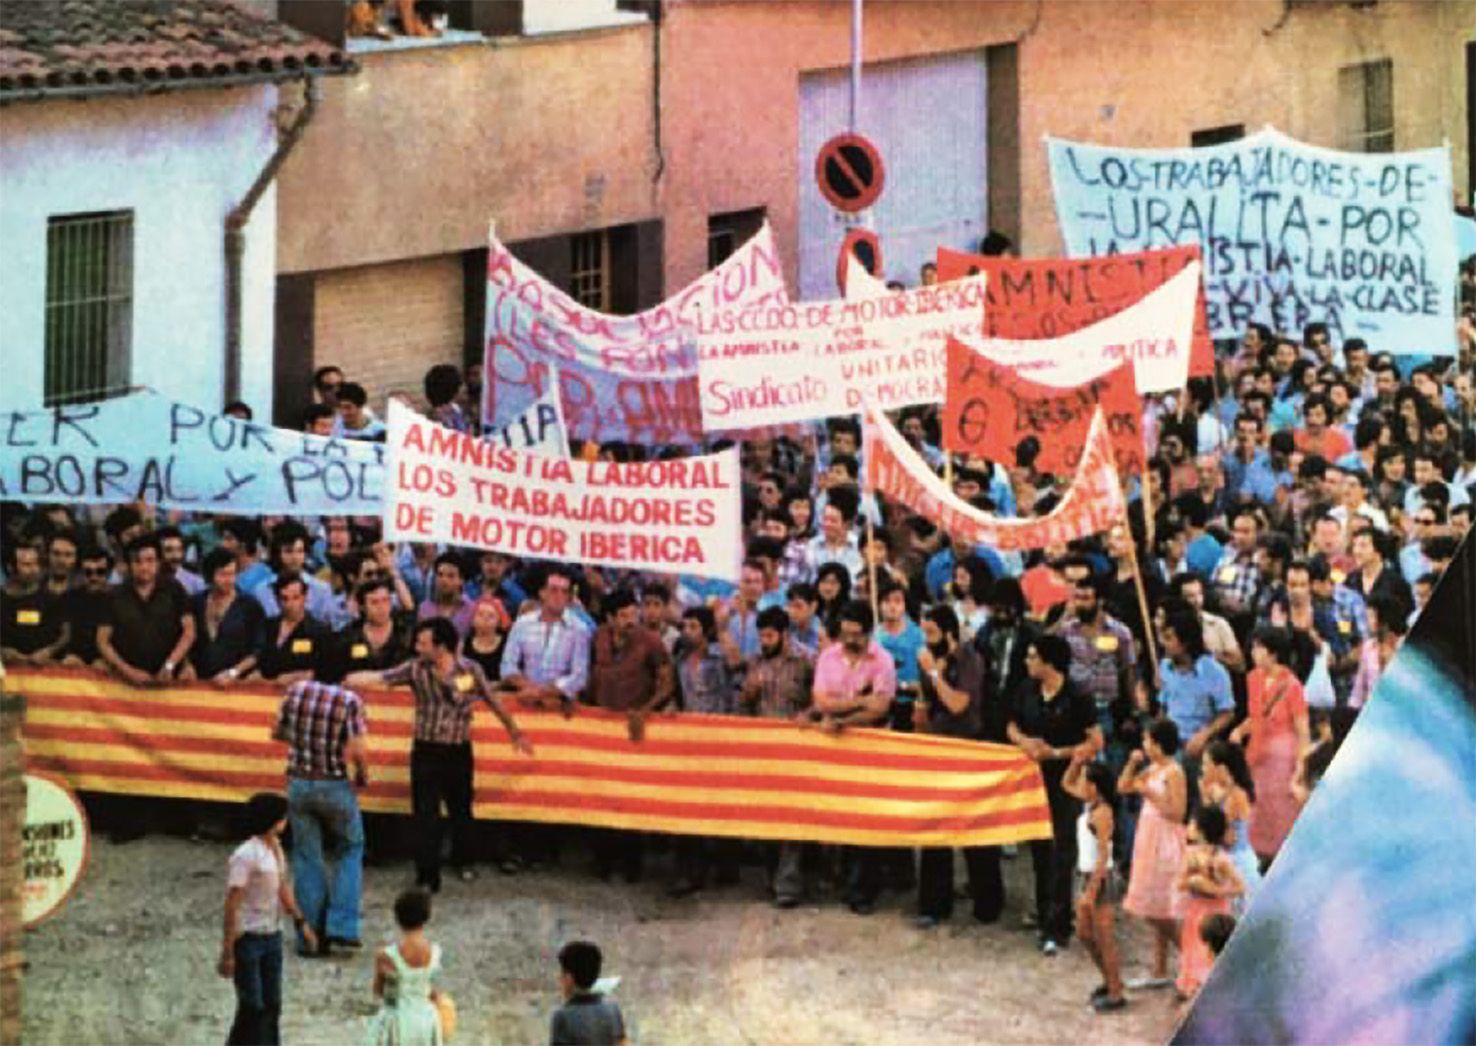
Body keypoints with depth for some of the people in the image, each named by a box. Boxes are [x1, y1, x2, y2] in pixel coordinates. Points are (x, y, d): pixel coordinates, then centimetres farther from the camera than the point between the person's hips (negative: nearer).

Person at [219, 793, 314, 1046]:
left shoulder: (276, 848, 5)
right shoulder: (245, 856, -21)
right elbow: (232, 905, -20)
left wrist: (301, 921, 22)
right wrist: (227, 953, -20)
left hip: (272, 936, 8)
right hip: (248, 938, -8)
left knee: (272, 1005, 13)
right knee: (252, 1006, -4)